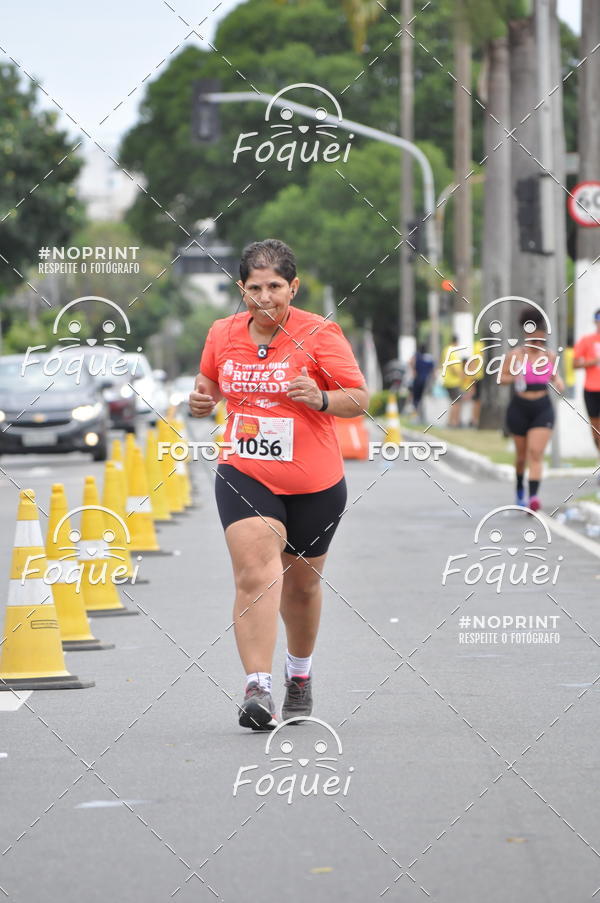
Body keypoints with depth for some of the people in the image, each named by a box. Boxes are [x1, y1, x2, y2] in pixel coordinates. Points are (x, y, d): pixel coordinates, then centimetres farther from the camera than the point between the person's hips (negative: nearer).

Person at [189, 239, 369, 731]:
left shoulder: (319, 334, -9)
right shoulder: (223, 334, 2)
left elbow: (360, 398, -7)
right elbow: (211, 385, 19)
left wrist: (321, 398, -27)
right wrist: (203, 401, -4)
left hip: (313, 482, -1)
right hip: (244, 474, 1)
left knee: (301, 583, 16)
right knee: (254, 574, -20)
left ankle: (300, 673, 43)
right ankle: (257, 688, -28)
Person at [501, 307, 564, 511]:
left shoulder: (550, 355, 3)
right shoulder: (515, 355, -6)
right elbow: (501, 377, -1)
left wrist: (558, 381, -1)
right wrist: (514, 378, -21)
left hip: (543, 409, 1)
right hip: (519, 409, -1)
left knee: (536, 453, -14)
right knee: (522, 454, 13)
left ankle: (533, 496, -25)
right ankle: (520, 489, 40)